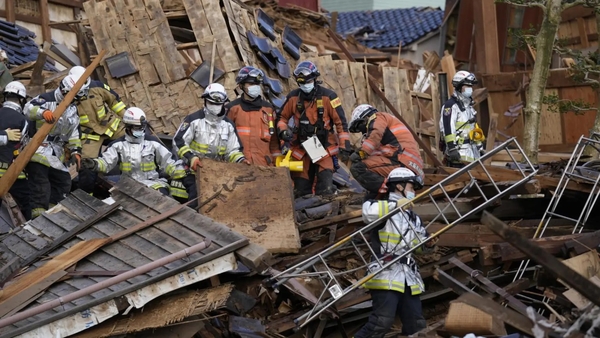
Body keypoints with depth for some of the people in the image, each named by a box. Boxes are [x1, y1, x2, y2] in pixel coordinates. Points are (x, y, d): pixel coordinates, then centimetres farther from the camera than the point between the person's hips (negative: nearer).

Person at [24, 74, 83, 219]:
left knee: (63, 181, 10)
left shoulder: (72, 109, 13)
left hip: (57, 152, 8)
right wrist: (43, 112, -48)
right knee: (40, 182, -16)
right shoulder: (46, 99, -11)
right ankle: (38, 211, -16)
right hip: (39, 149, -8)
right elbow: (29, 108, -29)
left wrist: (75, 151, 9)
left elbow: (73, 134, 18)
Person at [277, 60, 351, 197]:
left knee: (326, 191, -15)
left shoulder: (328, 97, -7)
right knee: (301, 192, 8)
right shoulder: (293, 97, 1)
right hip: (301, 150, 3)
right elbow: (283, 117, 15)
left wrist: (345, 146, -9)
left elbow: (340, 122, -5)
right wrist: (283, 131, -6)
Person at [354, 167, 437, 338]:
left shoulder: (413, 217, 23)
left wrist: (429, 244, 6)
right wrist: (395, 205, -21)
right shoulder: (385, 208, -3)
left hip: (409, 278, 8)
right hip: (386, 275, -8)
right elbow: (368, 211, -27)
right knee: (382, 322, -20)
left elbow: (420, 246, 29)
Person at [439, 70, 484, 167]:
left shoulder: (468, 105, 21)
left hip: (472, 150, 9)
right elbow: (447, 128, -19)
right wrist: (452, 148, -25)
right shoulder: (451, 106, -10)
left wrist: (480, 147, 25)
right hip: (459, 151, -9)